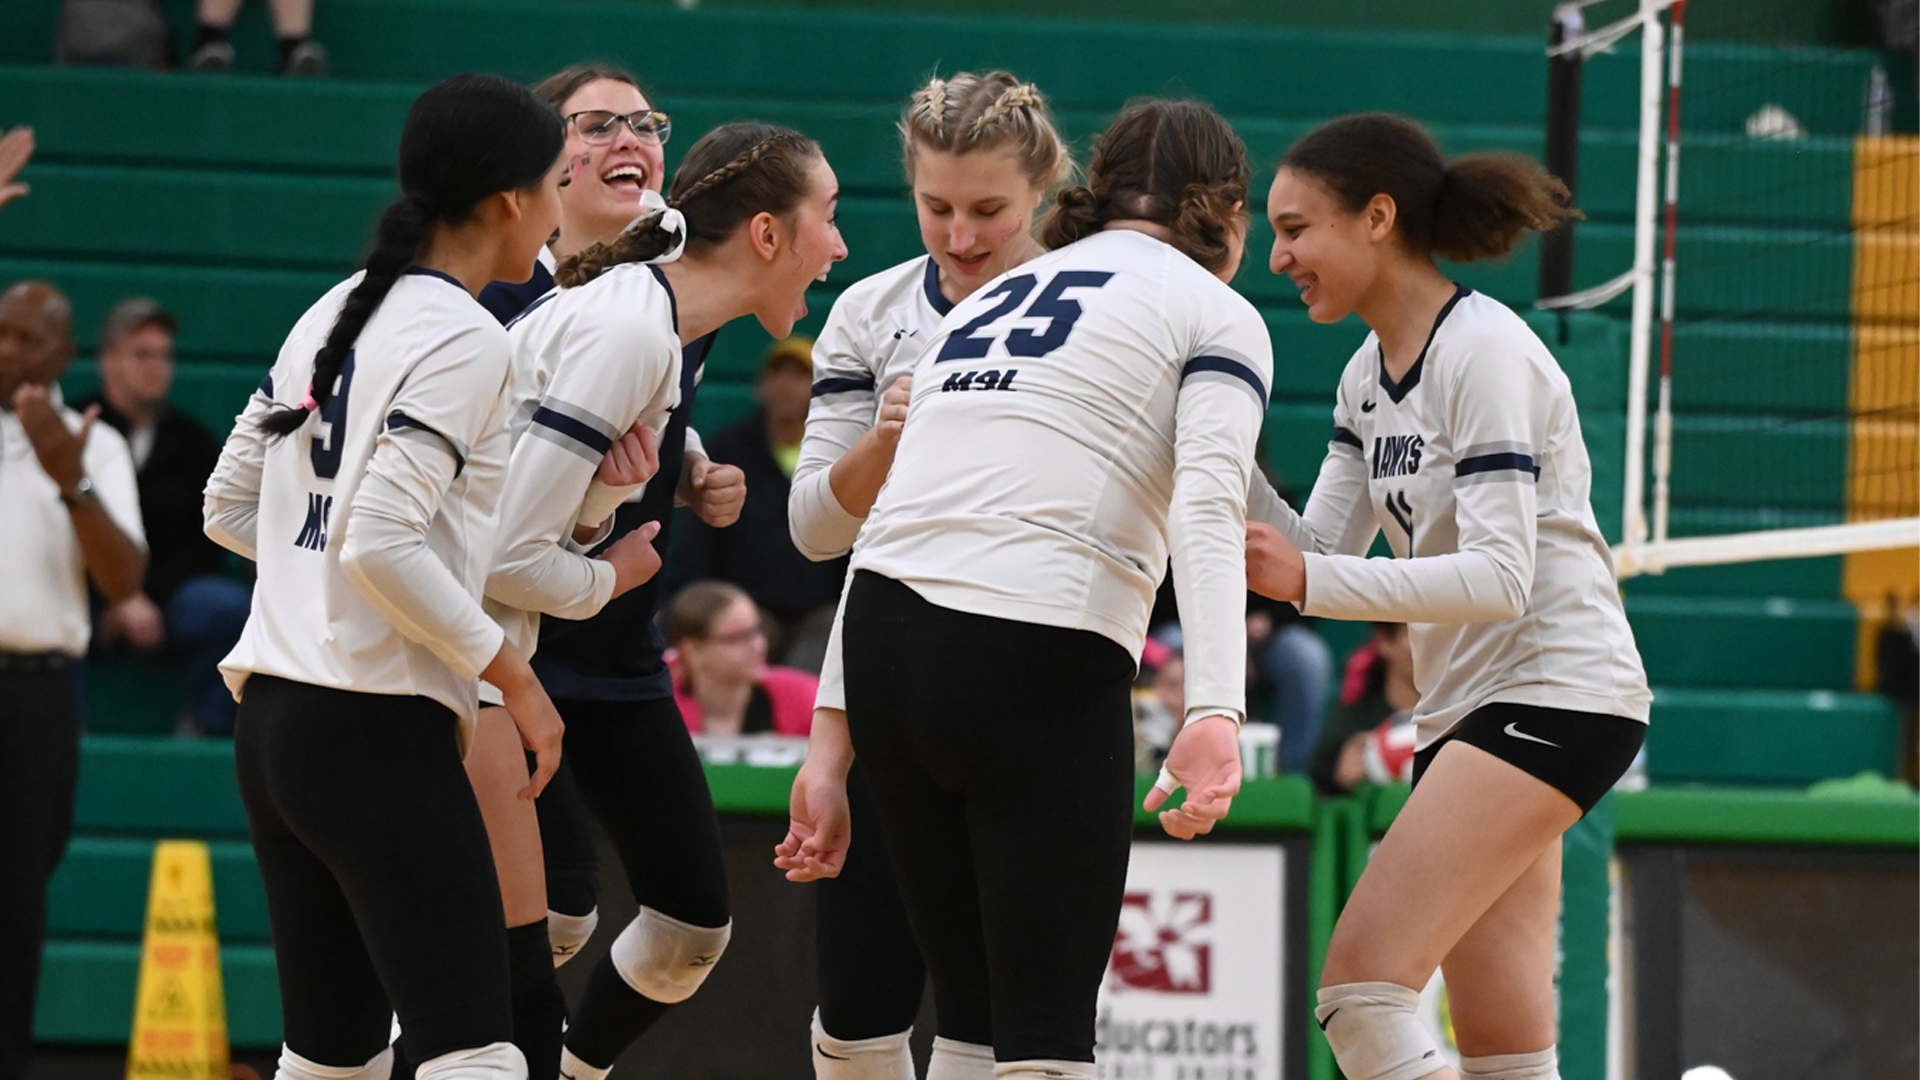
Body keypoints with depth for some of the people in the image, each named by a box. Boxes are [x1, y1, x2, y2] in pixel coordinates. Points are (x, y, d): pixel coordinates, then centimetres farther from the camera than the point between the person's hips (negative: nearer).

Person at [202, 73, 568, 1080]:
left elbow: (229, 510, 19)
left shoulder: (334, 315, 14)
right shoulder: (464, 340, -11)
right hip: (379, 731, -9)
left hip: (271, 720, 9)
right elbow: (381, 545, -20)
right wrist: (513, 675, -12)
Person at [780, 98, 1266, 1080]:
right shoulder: (1216, 314, 7)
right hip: (1042, 665, -6)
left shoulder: (984, 304, 25)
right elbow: (1207, 511, -12)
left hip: (884, 643, 6)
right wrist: (1215, 715, -24)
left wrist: (831, 750, 19)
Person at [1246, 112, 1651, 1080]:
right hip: (1466, 706, 10)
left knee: (1362, 985, -20)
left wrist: (1306, 581, -30)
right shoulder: (1370, 373, 13)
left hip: (1554, 692, -9)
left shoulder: (1484, 353, -14)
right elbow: (1323, 548, 9)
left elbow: (1499, 575, -23)